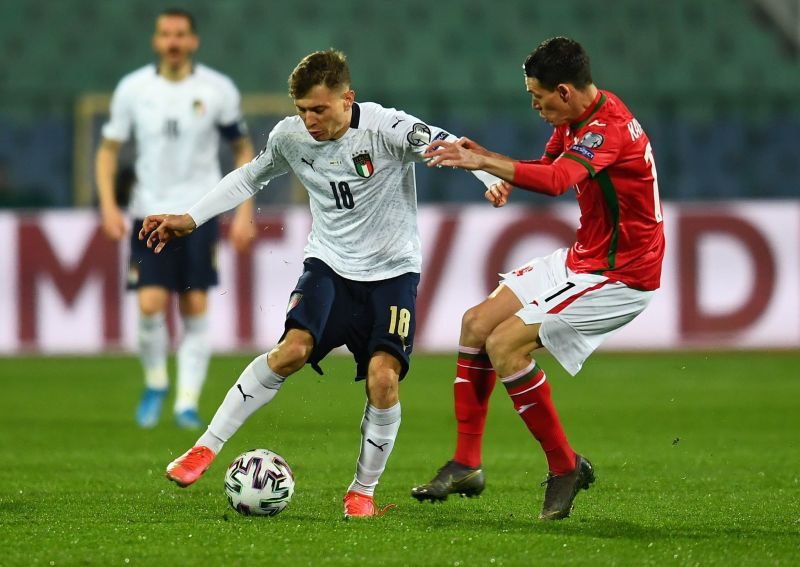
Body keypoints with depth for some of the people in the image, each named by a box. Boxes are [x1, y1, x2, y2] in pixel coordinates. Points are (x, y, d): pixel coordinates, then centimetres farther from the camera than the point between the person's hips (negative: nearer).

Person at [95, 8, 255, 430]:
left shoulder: (218, 90, -1)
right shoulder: (133, 88, 0)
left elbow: (243, 149, 8)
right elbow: (109, 148, 8)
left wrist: (245, 212, 0)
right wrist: (108, 204, -5)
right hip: (149, 212, 0)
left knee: (195, 309, -4)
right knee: (151, 305, -12)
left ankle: (188, 403, 3)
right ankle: (154, 384, 13)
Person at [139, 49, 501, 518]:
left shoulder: (385, 128, -19)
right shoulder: (290, 136, -6)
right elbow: (251, 177, 14)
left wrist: (493, 179, -49)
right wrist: (190, 220, 12)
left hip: (392, 271, -2)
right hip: (330, 264, 2)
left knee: (384, 378, -18)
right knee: (293, 349, -23)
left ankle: (363, 493, 3)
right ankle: (206, 449, -14)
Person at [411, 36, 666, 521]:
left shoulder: (609, 128, -26)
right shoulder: (576, 118, 5)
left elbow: (557, 180, -43)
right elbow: (549, 167, 20)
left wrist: (486, 161, -49)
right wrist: (507, 182, -3)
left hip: (622, 275, -10)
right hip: (583, 258, 10)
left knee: (505, 344, -19)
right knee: (478, 323, 7)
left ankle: (566, 467, -6)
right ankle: (466, 466, 13)